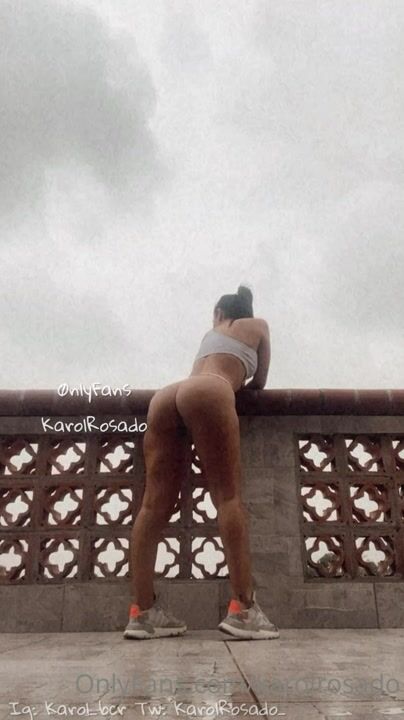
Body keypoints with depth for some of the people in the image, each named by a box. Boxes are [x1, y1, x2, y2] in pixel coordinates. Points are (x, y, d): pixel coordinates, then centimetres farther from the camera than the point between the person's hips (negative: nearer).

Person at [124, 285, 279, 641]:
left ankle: (143, 611, -2)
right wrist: (239, 387, 49)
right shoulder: (258, 326, 28)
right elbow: (259, 382, 32)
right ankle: (243, 608, -14)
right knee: (228, 495, -7)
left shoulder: (210, 333, 40)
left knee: (156, 504, -1)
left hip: (165, 396, 5)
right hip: (207, 394, -5)